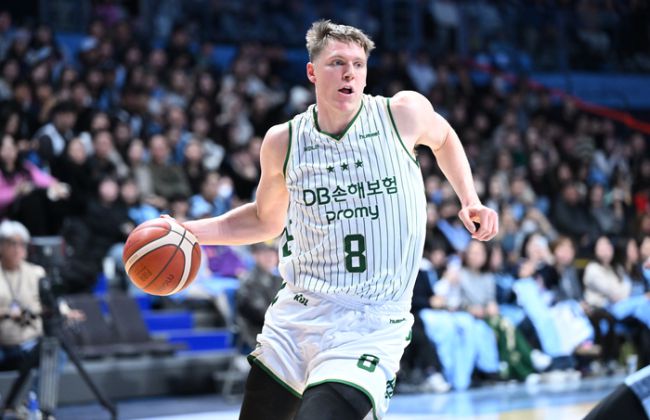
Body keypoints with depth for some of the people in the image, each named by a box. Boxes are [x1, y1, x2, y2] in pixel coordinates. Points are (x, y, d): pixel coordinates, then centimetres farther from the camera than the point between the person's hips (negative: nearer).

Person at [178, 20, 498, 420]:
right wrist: (188, 231, 7)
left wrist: (471, 201, 11)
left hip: (369, 327, -4)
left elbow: (443, 137, 20)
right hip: (297, 313, 4)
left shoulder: (404, 113, -5)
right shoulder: (283, 141, 1)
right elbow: (267, 220, 19)